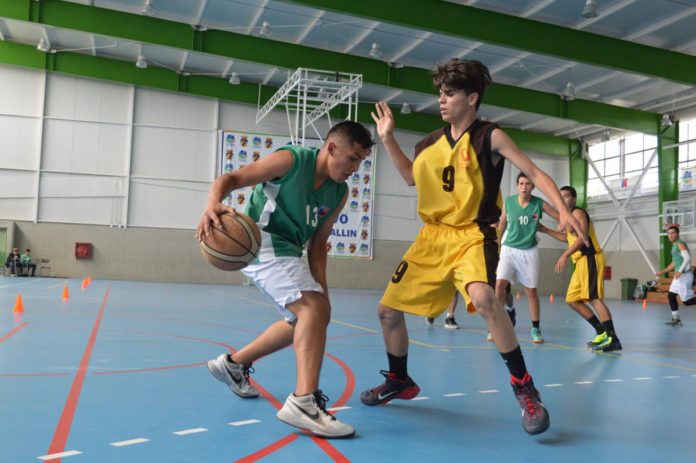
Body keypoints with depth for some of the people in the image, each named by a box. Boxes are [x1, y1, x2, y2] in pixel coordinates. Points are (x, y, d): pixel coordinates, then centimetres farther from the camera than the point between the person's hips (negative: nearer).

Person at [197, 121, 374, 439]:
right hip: (262, 241, -9)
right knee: (315, 309, -25)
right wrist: (213, 204, -39)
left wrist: (320, 289, -3)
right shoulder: (291, 160, -15)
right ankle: (304, 402, -27)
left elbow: (317, 244, 8)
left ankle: (233, 364, 35)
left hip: (287, 250, 9)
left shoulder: (339, 194, 5)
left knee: (305, 318, 21)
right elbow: (232, 178, -18)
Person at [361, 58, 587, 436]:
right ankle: (399, 381, 31)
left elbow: (535, 173, -7)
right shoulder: (431, 143, 9)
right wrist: (387, 138, 17)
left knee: (483, 298, -37)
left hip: (472, 235, -6)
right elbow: (411, 177, 26)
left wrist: (563, 210, -22)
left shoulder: (489, 137, -6)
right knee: (388, 311, 7)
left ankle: (524, 388, -19)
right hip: (432, 236, 6)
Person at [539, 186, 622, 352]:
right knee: (572, 300, 10)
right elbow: (568, 237, 38)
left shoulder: (578, 212, -6)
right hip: (581, 262, 10)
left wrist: (564, 255, -27)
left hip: (590, 259, -10)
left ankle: (613, 339, -23)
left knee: (594, 298, -18)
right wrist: (546, 230, 32)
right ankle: (602, 332, 12)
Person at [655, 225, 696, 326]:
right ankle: (676, 319, 18)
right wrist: (662, 272, 26)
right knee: (671, 296, 12)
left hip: (684, 275, -10)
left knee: (687, 301, -11)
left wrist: (680, 271, -31)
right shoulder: (674, 246, 18)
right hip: (678, 275, 10)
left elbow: (687, 258, -25)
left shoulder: (680, 244, -11)